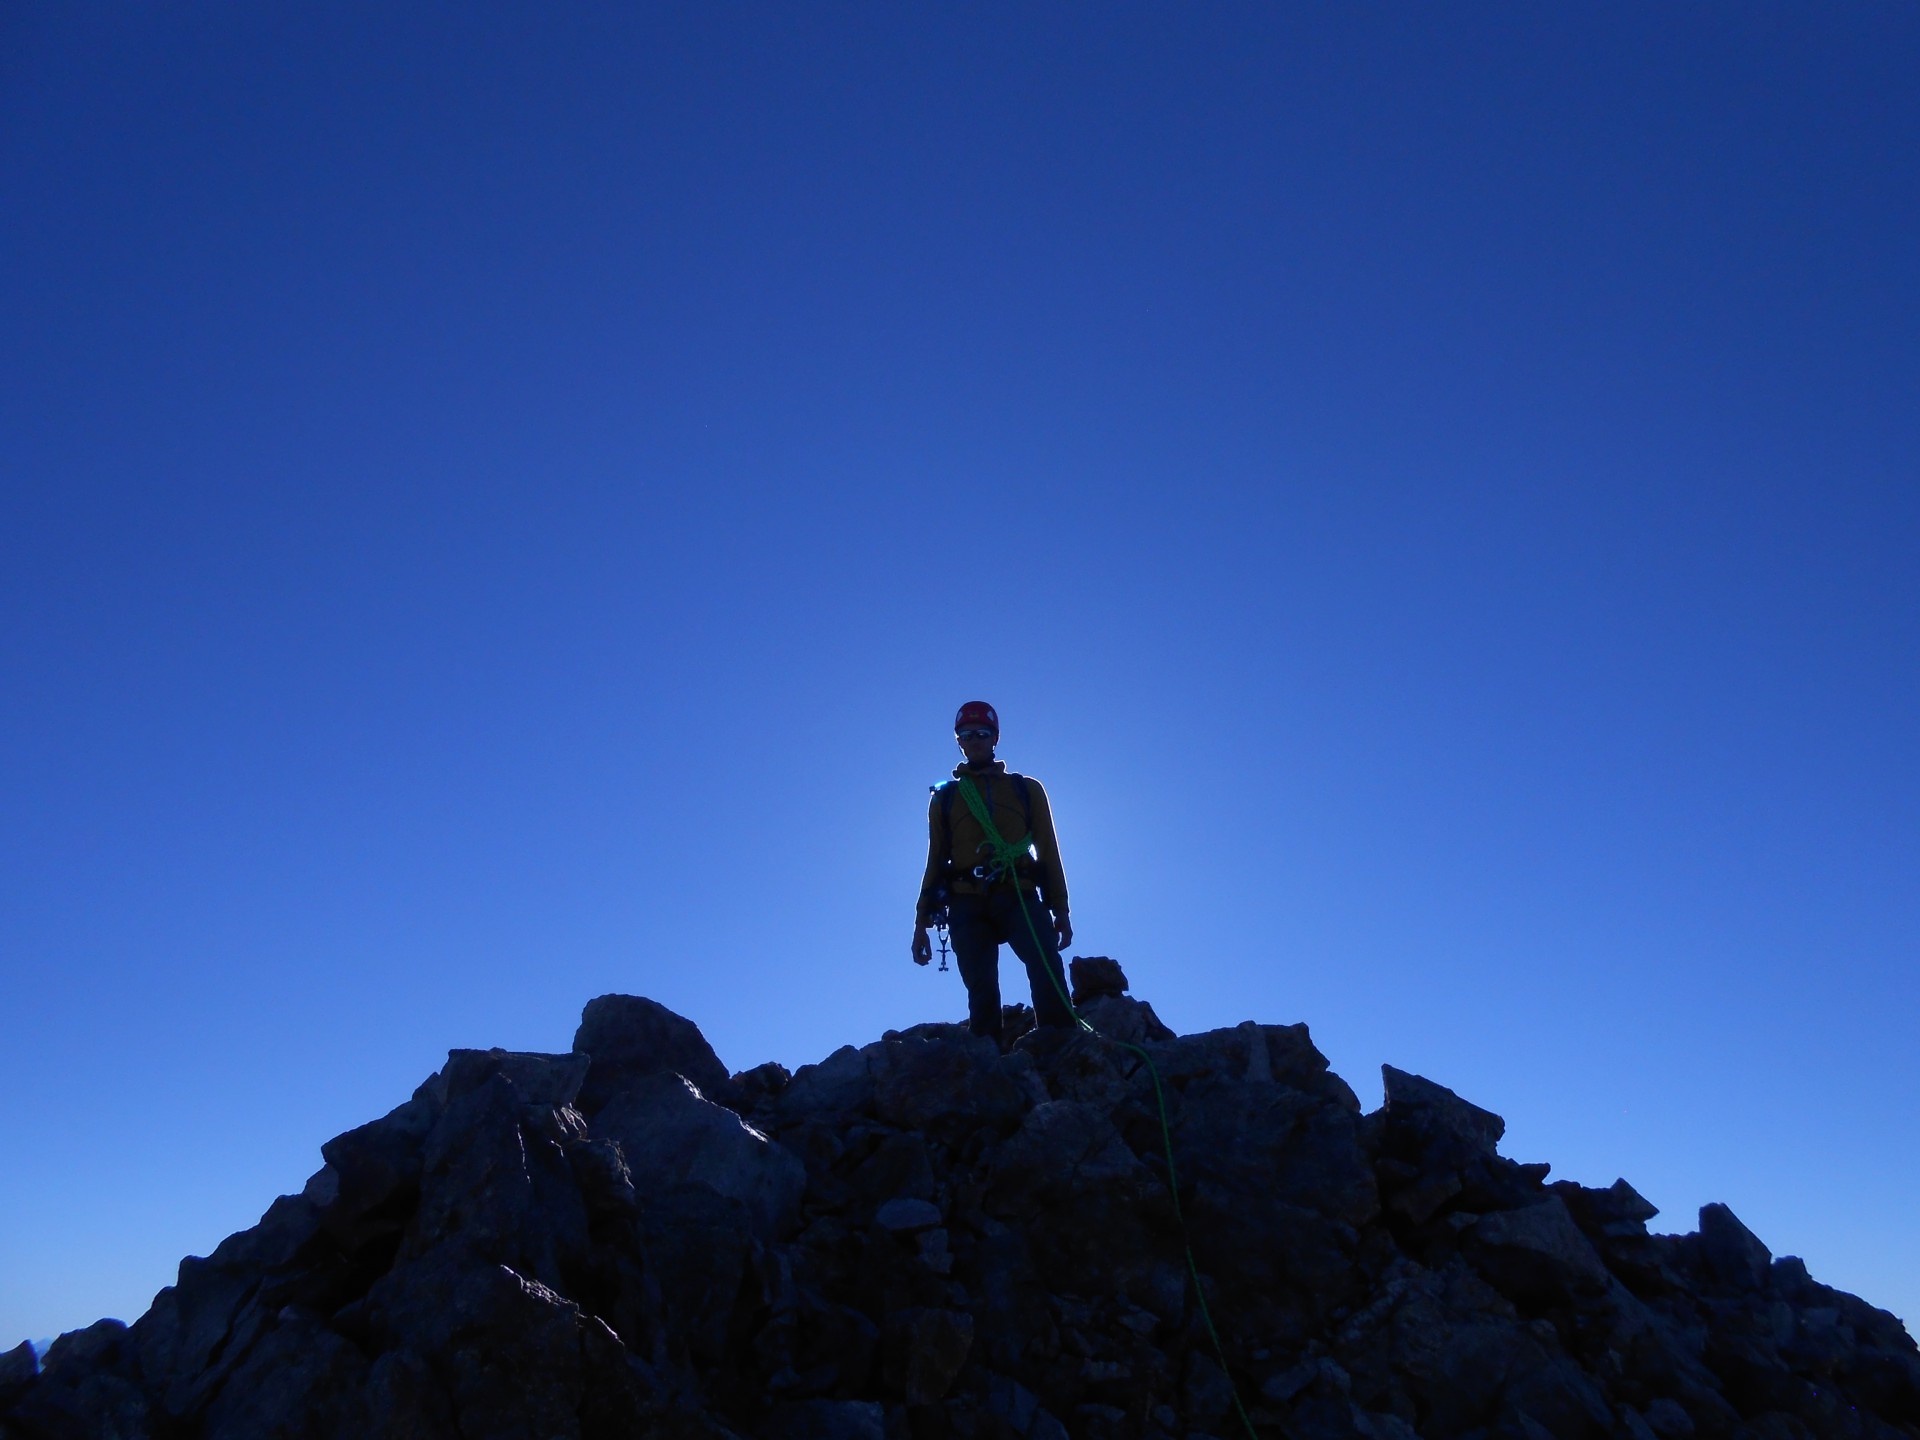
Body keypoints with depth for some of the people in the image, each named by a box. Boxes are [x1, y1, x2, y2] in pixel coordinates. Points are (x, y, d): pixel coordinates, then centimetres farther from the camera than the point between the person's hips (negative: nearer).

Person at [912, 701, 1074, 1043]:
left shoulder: (1027, 789, 17)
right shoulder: (944, 797, 18)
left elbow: (1048, 851, 14)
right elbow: (935, 861, 17)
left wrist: (1060, 910, 5)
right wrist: (921, 923, 11)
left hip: (1019, 897, -1)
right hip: (968, 905, 1)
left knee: (1047, 969, -22)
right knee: (981, 991, -5)